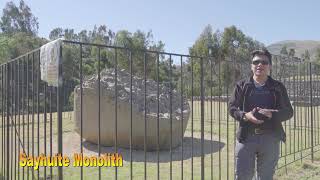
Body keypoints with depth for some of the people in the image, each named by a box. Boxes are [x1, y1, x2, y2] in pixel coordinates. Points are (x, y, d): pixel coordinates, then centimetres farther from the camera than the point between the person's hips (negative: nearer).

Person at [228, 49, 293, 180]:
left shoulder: (278, 87, 5)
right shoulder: (242, 85, 3)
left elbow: (288, 112, 6)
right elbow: (232, 108, 3)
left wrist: (272, 114, -15)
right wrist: (245, 116, -18)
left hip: (270, 138, 1)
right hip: (246, 136, -1)